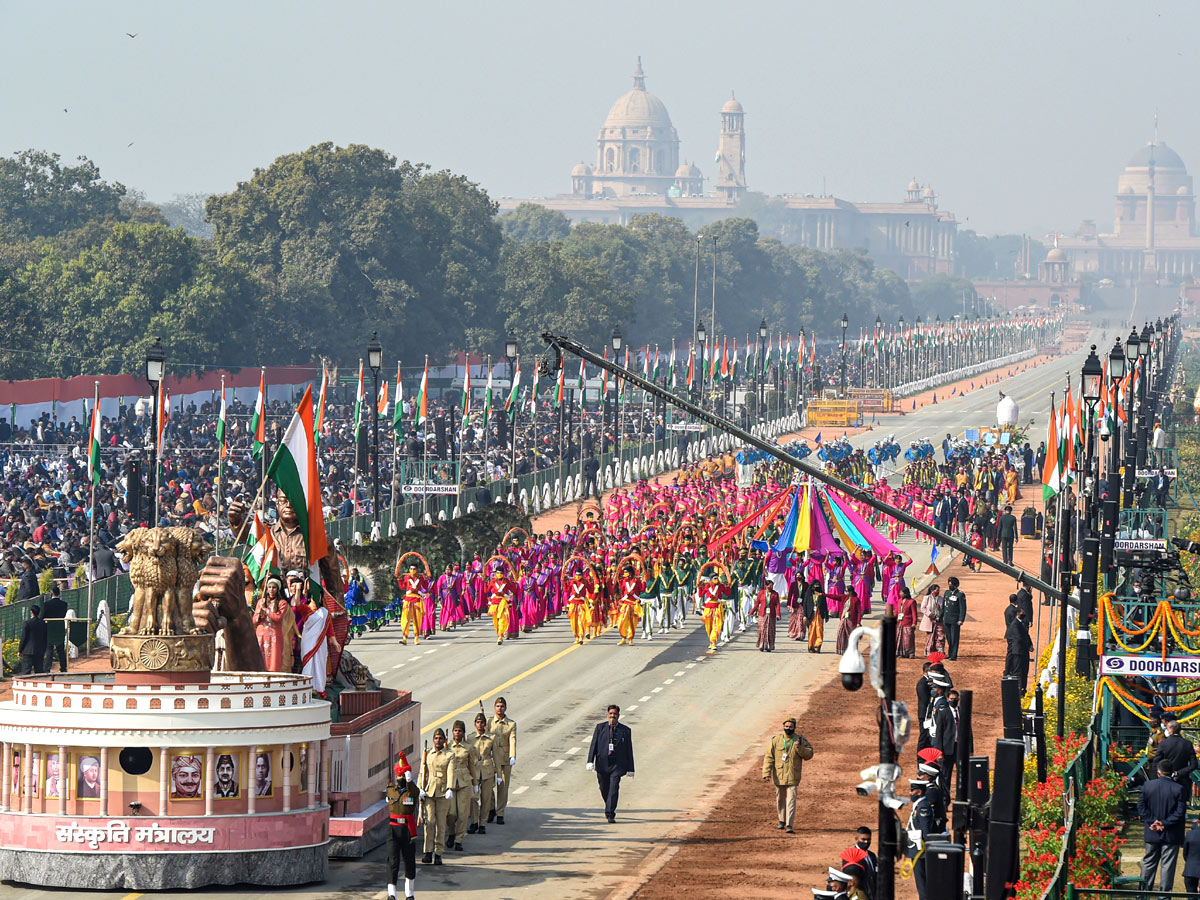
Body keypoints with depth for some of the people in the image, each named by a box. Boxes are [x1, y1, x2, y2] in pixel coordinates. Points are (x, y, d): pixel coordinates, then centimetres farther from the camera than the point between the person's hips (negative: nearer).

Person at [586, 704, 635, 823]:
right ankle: (610, 808, 36)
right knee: (604, 789, 11)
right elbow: (593, 745, 3)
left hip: (617, 765, -2)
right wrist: (590, 761, -8)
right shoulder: (600, 728, 6)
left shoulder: (625, 730, 4)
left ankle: (610, 815, -11)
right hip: (602, 764, 2)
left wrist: (630, 768, 6)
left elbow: (629, 750, 7)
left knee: (613, 790, -12)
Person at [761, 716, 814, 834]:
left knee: (791, 800, -11)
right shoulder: (776, 740, 2)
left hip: (793, 777, -3)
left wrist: (800, 748, -21)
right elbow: (768, 757, 0)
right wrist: (766, 773, -9)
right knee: (780, 800, 15)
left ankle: (789, 825, -13)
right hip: (779, 777, 3)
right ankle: (782, 821, 34)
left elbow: (809, 754, -2)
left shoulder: (800, 740, 0)